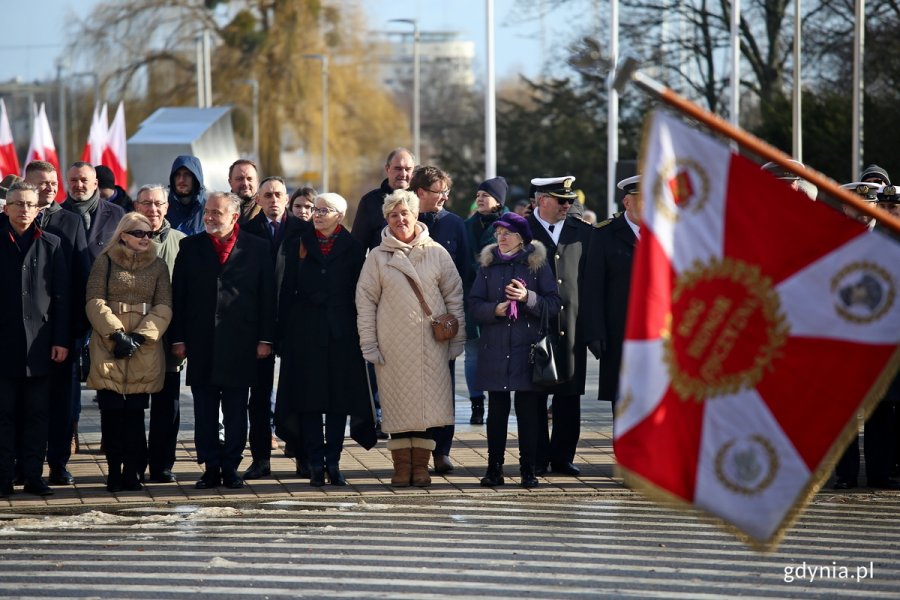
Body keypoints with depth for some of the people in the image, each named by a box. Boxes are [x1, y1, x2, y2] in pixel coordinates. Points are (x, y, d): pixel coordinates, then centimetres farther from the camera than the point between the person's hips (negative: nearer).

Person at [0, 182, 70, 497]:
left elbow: (61, 295, 5)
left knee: (36, 414, 3)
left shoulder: (51, 245, 7)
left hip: (39, 341, 1)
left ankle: (33, 475, 8)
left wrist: (61, 340, -1)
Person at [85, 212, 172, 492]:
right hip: (108, 345, -1)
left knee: (135, 411, -3)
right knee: (111, 409, -6)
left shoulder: (158, 265, 11)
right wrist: (117, 334, -12)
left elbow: (164, 307, 5)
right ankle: (114, 472, 0)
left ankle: (133, 472, 2)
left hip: (145, 348, 1)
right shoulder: (105, 262, 6)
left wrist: (138, 337, -8)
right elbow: (95, 302, -1)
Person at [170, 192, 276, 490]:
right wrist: (178, 339, -1)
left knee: (236, 411, 4)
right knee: (204, 410, 4)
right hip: (201, 343, 2)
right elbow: (178, 295, 6)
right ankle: (211, 467, 10)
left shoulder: (256, 248, 3)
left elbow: (268, 296, 2)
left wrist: (265, 339, -3)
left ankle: (231, 467, 11)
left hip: (240, 343, -1)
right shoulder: (190, 247, 7)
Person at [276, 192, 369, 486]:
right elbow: (286, 291, 5)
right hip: (305, 329, 0)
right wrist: (282, 333, -2)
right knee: (309, 397, -2)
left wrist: (360, 333, -1)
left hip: (341, 331, 0)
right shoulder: (298, 246, 6)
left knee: (340, 397, 2)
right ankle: (316, 464, 2)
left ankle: (333, 462, 8)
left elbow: (359, 293, 5)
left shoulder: (353, 249, 5)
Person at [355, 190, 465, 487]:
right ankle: (402, 465, 7)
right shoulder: (377, 257, 4)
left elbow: (454, 296, 8)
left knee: (428, 401, -1)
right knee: (397, 404, 0)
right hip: (393, 345, 0)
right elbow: (365, 301, 4)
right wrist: (369, 345, -2)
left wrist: (457, 339, 4)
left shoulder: (437, 253, 5)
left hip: (431, 345, 0)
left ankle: (421, 464, 7)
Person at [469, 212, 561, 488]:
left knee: (529, 410, -2)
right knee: (497, 409, 3)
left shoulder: (538, 263, 4)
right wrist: (495, 309, -12)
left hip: (527, 349, -2)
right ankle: (494, 468, 8)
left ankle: (528, 468, 4)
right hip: (495, 349, 2)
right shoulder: (488, 265, 10)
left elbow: (553, 304, 0)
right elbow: (474, 304, 7)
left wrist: (528, 297, -16)